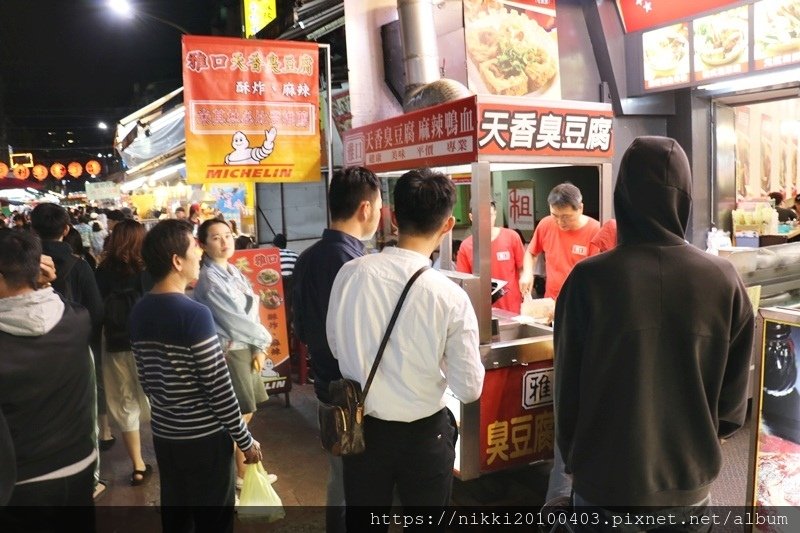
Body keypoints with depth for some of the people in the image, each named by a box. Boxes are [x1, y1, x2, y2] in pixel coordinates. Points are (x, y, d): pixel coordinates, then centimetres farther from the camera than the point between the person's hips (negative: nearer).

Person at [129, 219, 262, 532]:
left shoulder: (139, 313, 2)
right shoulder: (195, 314, -21)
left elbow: (144, 378, 10)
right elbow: (219, 387, -20)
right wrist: (245, 439, -9)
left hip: (164, 434, 7)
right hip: (204, 438, -7)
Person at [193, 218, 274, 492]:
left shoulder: (235, 272, 9)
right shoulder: (209, 280, -15)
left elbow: (252, 311, 7)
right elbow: (234, 320, -17)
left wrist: (259, 348, -3)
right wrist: (265, 339, -3)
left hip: (247, 348, 8)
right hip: (230, 352, -8)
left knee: (244, 415, 16)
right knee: (241, 416, 1)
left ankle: (242, 465, 30)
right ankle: (241, 474, 17)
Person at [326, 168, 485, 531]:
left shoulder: (351, 273, -14)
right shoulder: (450, 296, -22)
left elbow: (336, 347, 2)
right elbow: (470, 390, -12)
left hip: (362, 428, 2)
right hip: (424, 434, -2)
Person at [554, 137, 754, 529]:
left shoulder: (590, 279, -17)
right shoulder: (724, 280, -10)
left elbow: (568, 388, -8)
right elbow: (733, 397, 0)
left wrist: (575, 460, 9)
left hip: (608, 482, -2)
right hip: (691, 482, 2)